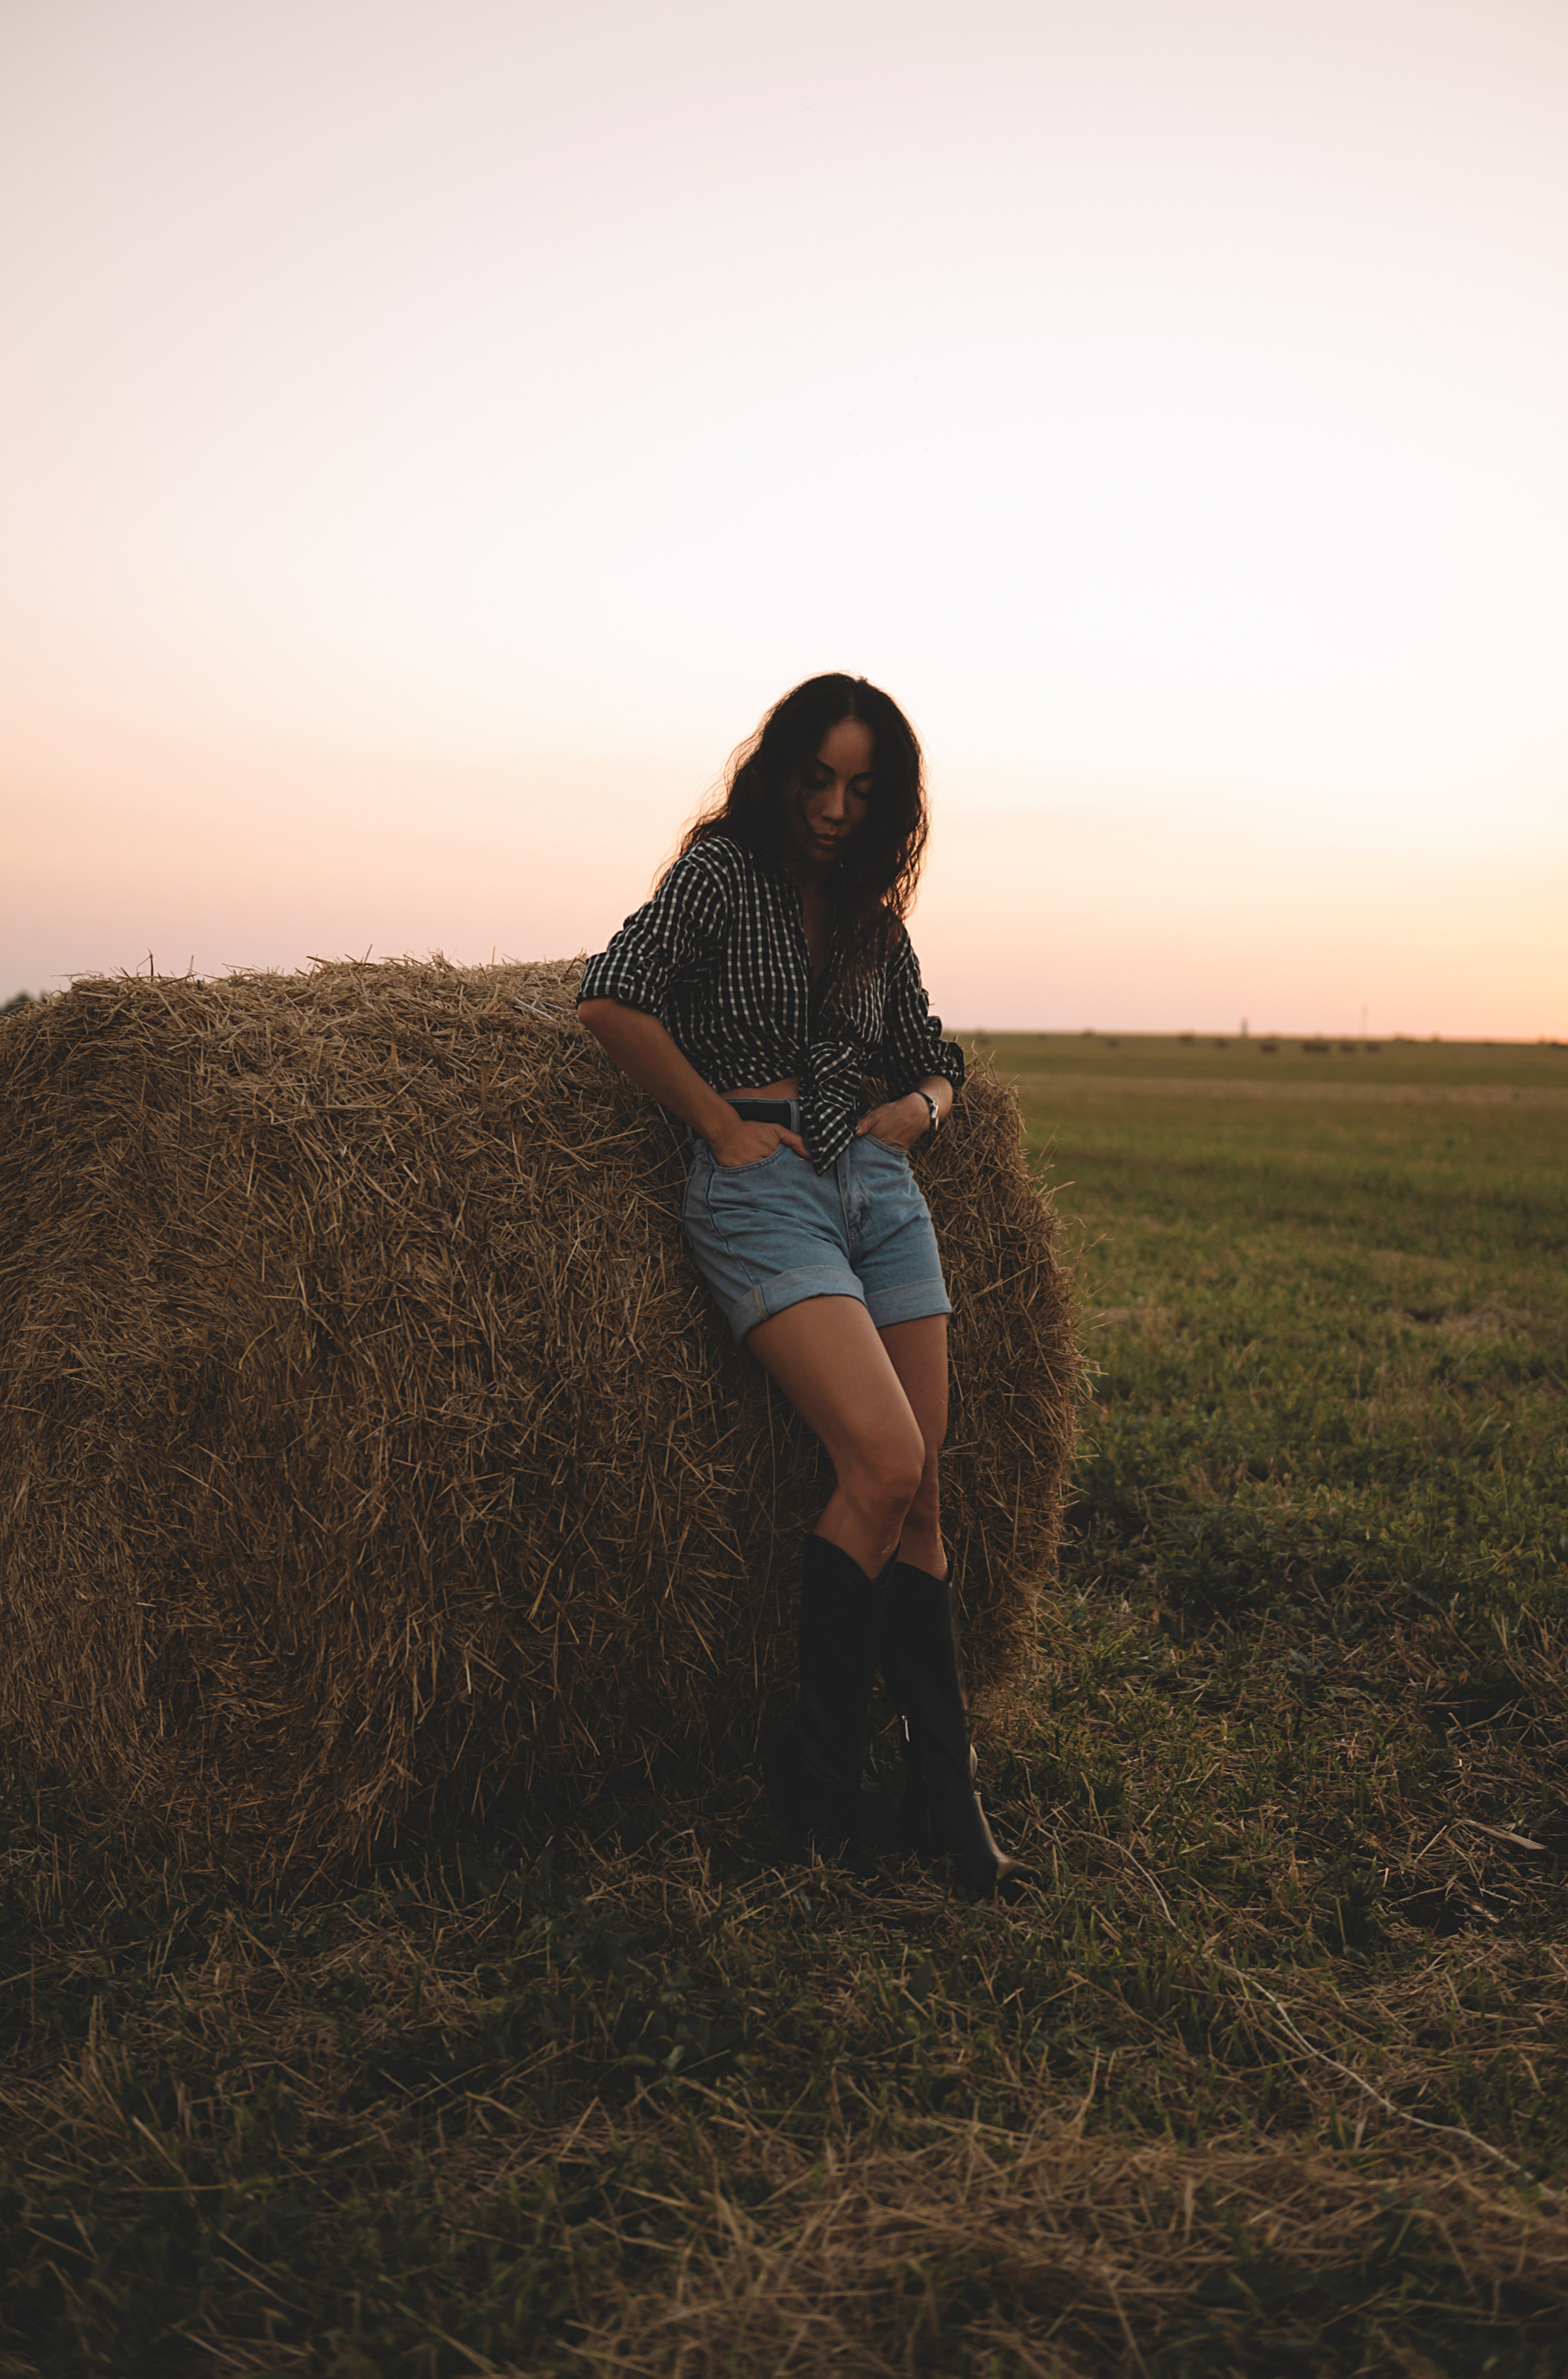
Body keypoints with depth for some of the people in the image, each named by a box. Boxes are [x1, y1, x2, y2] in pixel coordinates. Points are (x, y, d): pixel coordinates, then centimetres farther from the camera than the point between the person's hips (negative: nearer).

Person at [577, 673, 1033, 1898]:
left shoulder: (875, 919, 19)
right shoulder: (722, 867, 3)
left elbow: (936, 1061, 27)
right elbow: (612, 999, -9)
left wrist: (917, 1108, 4)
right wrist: (722, 1125, -9)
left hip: (882, 1187, 6)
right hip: (762, 1190, -6)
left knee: (920, 1495, 0)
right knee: (885, 1461, -21)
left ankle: (949, 1797, 9)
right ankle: (817, 1768, -3)